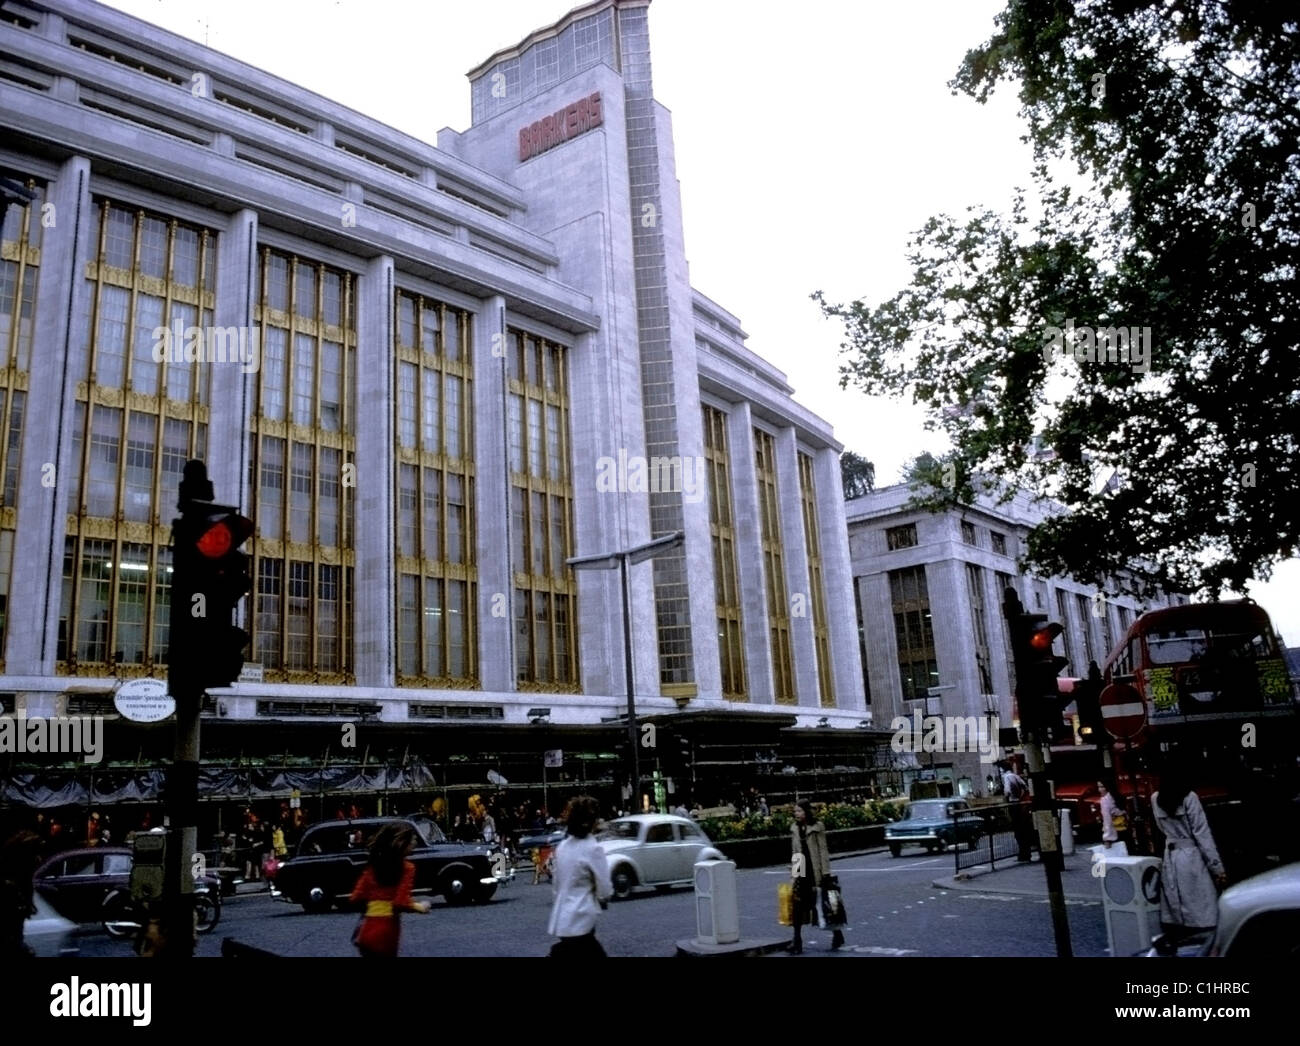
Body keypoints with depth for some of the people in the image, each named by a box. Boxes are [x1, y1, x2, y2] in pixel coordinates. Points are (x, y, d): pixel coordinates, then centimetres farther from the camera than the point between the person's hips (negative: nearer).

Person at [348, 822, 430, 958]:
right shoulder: (407, 868, -8)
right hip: (385, 934, -5)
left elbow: (356, 898, 4)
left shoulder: (373, 866, 7)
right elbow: (401, 903, -14)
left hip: (365, 931, 5)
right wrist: (420, 907, 4)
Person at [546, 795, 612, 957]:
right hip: (579, 921, -8)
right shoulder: (593, 848, -15)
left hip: (563, 917, 8)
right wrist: (603, 898, 9)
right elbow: (605, 891, -11)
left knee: (597, 954, 19)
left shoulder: (563, 845, 6)